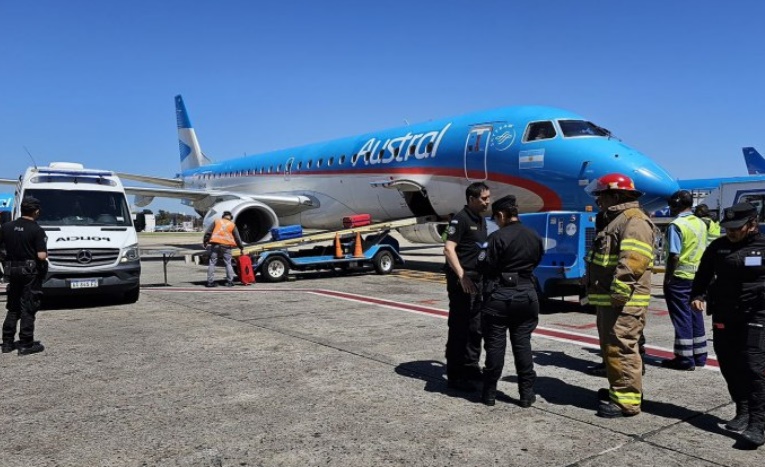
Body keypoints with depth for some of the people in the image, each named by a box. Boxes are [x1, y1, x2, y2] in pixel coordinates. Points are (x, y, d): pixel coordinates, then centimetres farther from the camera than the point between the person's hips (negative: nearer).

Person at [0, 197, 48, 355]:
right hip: (31, 272, -5)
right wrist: (46, 254, 2)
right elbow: (41, 255, -19)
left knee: (13, 308, 17)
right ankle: (26, 345, 3)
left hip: (13, 271, 5)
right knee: (28, 309, 1)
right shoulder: (37, 230, -14)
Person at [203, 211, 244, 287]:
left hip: (215, 244, 0)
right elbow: (237, 238, 13)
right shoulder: (232, 225, 11)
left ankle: (210, 282, 2)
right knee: (228, 264, 8)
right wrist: (241, 247, 19)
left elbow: (208, 232, 5)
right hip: (226, 246, 0)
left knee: (212, 263, 4)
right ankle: (230, 281, 4)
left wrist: (205, 242, 10)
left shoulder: (216, 221, 12)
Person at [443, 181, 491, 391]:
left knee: (476, 327, 15)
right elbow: (449, 249, -20)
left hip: (477, 279, 9)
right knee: (459, 327, -4)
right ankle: (455, 375, 2)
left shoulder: (481, 220, 15)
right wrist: (462, 276, -28)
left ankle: (471, 367, 27)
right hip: (462, 280, -9)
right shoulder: (460, 219, -12)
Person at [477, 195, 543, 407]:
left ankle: (490, 393, 13)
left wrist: (479, 264, 7)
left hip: (499, 298, -5)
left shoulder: (498, 237, -15)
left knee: (495, 344, 4)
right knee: (522, 344, 11)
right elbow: (536, 261, 14)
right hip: (526, 297, 5)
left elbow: (488, 268, -14)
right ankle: (527, 393, 14)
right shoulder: (534, 237, 4)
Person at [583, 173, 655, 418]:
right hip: (608, 299, 11)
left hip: (623, 302, -11)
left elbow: (634, 260, -27)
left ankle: (627, 401, -3)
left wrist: (619, 292, -29)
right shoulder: (616, 219, 21)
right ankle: (617, 390, 30)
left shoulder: (634, 220, -14)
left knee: (621, 349, -9)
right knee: (610, 348, 18)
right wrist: (591, 283, 24)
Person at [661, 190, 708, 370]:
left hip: (680, 277, -8)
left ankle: (685, 359, 4)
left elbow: (674, 255, -20)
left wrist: (667, 278, -13)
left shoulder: (676, 225, -16)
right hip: (697, 277, 8)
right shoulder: (701, 223, 9)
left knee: (681, 317, -1)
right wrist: (699, 271, 19)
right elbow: (703, 251, 14)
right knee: (696, 315, 15)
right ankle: (699, 356, 23)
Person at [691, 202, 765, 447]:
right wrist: (698, 296, -2)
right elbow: (703, 275, 14)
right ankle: (743, 411, 27)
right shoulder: (718, 247, 8)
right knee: (729, 365, 10)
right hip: (723, 317, 4)